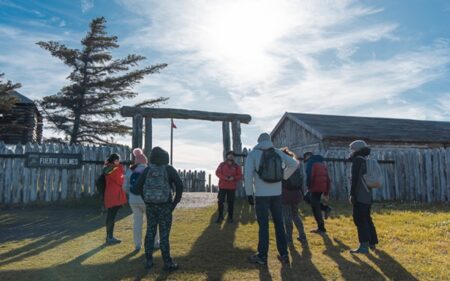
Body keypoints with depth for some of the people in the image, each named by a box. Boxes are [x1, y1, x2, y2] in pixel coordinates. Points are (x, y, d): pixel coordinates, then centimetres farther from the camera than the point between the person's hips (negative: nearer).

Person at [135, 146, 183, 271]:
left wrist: (146, 200, 8)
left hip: (150, 205, 3)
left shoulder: (147, 170, 4)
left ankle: (149, 261, 18)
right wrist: (175, 202, -4)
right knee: (164, 234, 1)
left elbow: (138, 186, 2)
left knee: (150, 232, 12)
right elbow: (179, 185, -12)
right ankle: (167, 263, 7)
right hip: (165, 205, -3)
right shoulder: (169, 169, -5)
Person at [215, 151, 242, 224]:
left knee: (231, 202, 3)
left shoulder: (236, 166, 4)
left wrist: (233, 178, -19)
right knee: (220, 201, 1)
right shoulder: (222, 164, 4)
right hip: (222, 186, 0)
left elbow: (240, 176, 1)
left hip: (232, 187, 0)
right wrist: (224, 177, -17)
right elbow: (217, 172, -3)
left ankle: (230, 217, 13)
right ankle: (220, 216, 14)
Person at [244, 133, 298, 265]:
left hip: (261, 194, -3)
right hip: (276, 193, 4)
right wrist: (284, 176, 14)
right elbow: (294, 163, 8)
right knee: (279, 223, 12)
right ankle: (284, 254, 17)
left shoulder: (253, 154, -3)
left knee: (263, 224, 2)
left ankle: (262, 256, 9)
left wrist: (249, 193, -4)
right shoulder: (277, 152, 7)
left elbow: (248, 174, -10)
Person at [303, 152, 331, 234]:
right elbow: (327, 178, 20)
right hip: (323, 187, 8)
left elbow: (309, 175, -18)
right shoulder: (322, 163, 21)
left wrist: (308, 186, -9)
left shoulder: (310, 162, -2)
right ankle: (325, 208, 12)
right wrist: (326, 192, 20)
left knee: (315, 208, -1)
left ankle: (321, 228, 2)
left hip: (315, 187, -8)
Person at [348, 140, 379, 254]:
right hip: (368, 195, 9)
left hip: (360, 196, -9)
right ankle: (372, 243, 25)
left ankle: (364, 246, -11)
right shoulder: (367, 160, 16)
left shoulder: (357, 160, -10)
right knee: (367, 219, 17)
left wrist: (352, 194, -15)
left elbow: (355, 178, -17)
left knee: (359, 220, -8)